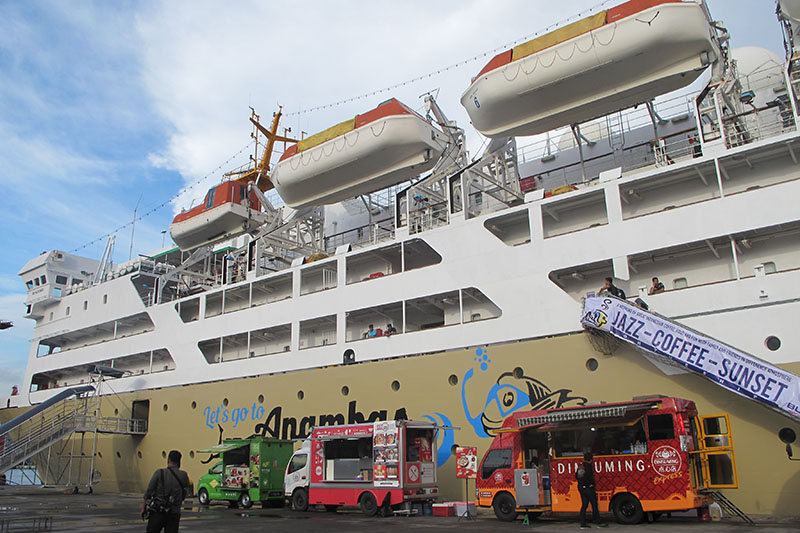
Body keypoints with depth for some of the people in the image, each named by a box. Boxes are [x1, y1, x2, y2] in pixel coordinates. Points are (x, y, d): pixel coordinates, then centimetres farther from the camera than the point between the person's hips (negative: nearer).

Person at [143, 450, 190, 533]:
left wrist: (143, 507, 8)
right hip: (174, 514, 1)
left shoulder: (159, 473, -7)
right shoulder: (183, 476, -1)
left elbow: (149, 491, -3)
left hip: (158, 513, -1)